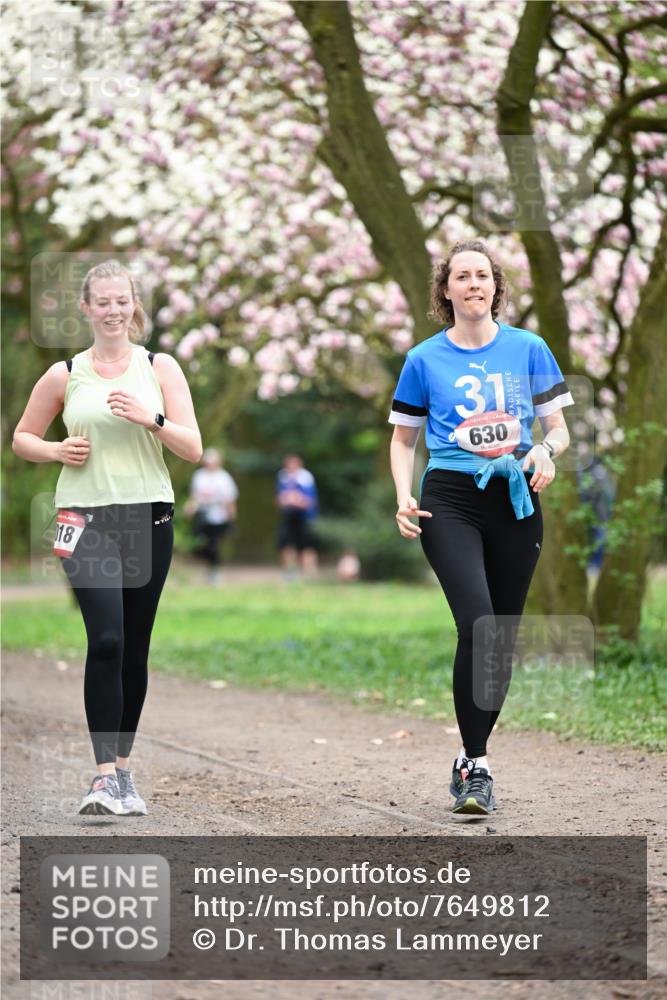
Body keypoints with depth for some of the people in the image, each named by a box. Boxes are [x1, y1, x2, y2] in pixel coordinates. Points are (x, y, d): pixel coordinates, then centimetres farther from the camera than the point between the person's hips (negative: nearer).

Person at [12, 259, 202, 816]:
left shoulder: (160, 368, 6)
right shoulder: (64, 375, 6)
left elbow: (193, 449, 1)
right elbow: (23, 438, 16)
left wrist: (149, 418, -15)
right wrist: (56, 451, -4)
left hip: (149, 517, 2)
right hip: (86, 519, -2)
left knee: (134, 648, 7)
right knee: (106, 640, -16)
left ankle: (122, 764, 21)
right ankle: (106, 775, -16)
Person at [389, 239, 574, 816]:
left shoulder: (528, 349, 7)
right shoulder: (425, 359, 5)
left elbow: (559, 428, 10)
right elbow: (404, 439, 14)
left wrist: (547, 451, -13)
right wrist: (404, 498, -2)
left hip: (516, 501, 2)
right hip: (451, 499, -2)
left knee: (502, 636, 6)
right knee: (478, 623, -21)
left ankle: (471, 759, 22)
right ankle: (477, 767, -14)